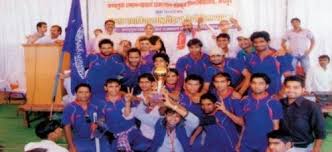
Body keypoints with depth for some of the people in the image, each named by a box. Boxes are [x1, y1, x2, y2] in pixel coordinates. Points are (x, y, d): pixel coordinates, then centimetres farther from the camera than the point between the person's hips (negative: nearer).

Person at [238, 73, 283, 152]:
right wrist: (239, 142, 6)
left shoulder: (274, 103, -7)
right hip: (246, 144, 2)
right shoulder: (245, 101, -1)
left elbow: (276, 125, -2)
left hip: (266, 144, -2)